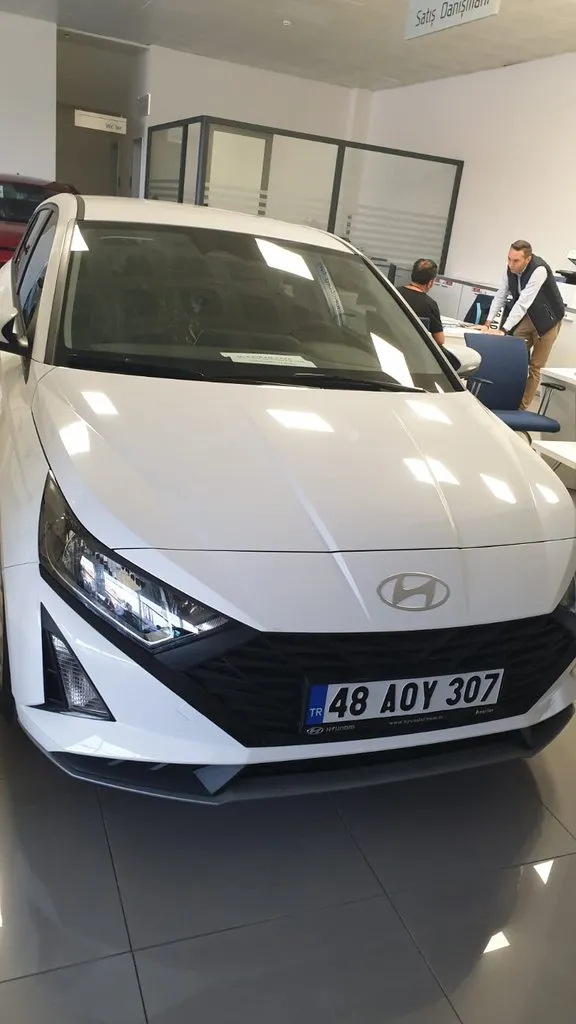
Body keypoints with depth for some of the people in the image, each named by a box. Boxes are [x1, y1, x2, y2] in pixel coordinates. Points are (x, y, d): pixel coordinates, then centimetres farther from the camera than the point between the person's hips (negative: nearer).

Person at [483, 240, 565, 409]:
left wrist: (504, 330, -39)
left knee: (535, 366, -1)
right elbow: (500, 296, -5)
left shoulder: (539, 270, -32)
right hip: (526, 315, 6)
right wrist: (488, 323, -13)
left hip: (546, 319, -6)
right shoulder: (510, 268, -12)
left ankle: (522, 407, 5)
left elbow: (523, 302, -36)